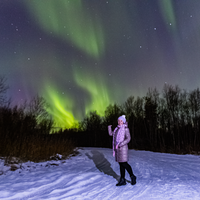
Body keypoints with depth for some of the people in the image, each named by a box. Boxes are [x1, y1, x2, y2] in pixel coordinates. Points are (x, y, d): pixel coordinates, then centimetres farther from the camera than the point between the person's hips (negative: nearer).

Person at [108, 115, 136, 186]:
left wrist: (121, 144, -27)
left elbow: (128, 138, -16)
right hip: (117, 148, 7)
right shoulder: (117, 128, 14)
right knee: (121, 164, 8)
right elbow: (111, 134, 22)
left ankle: (132, 176, 14)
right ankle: (122, 180, 13)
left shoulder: (126, 129, -8)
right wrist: (109, 127, 7)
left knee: (124, 163, -6)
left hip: (122, 148, -7)